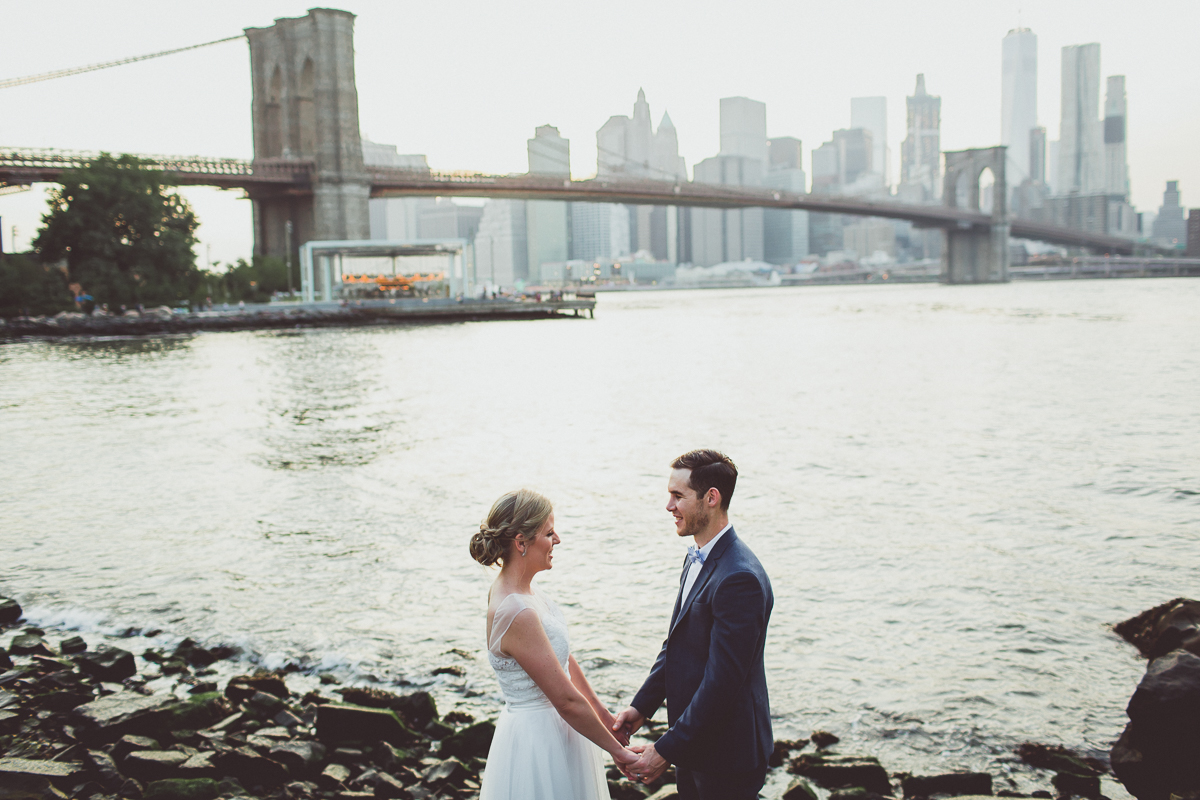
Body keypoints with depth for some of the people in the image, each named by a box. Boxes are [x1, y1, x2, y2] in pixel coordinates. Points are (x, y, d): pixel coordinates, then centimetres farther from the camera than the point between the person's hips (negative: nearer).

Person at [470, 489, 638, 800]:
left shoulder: (519, 588, 1)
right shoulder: (517, 613, -28)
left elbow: (563, 657, 11)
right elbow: (567, 700, -23)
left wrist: (602, 713, 16)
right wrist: (617, 751, -13)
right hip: (538, 739, -9)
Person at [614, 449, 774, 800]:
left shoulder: (739, 578, -27)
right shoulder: (697, 559, 6)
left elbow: (722, 682, -27)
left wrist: (666, 750, -21)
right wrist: (641, 706, 5)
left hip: (726, 754, -9)